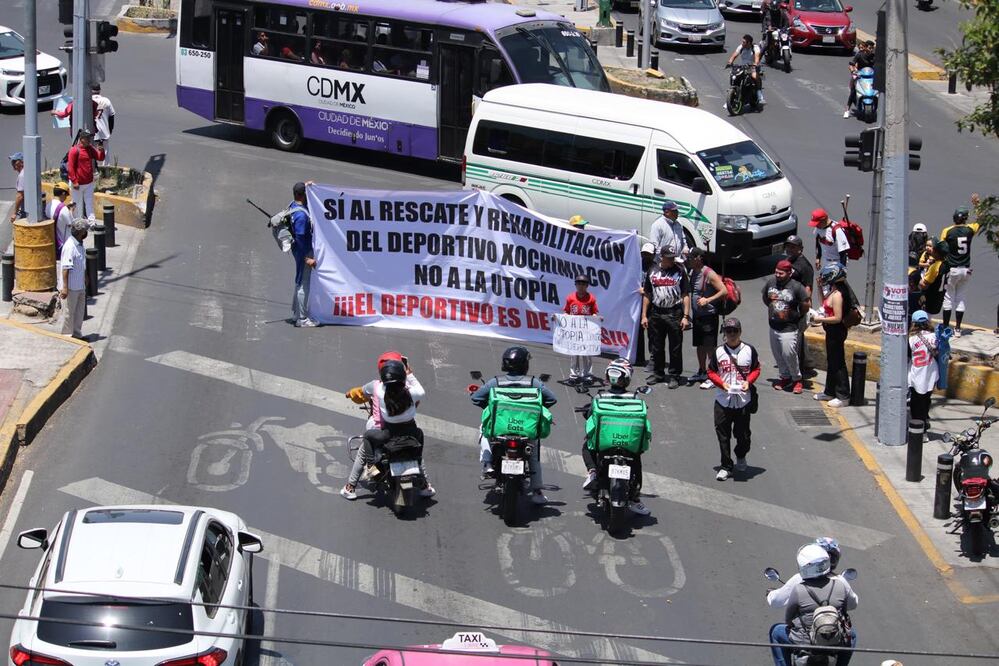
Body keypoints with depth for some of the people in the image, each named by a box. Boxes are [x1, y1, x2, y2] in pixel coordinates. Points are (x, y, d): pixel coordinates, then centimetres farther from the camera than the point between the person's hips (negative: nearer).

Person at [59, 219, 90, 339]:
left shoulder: (80, 245, 8)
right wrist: (65, 288, -25)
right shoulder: (70, 246, -22)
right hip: (71, 287, -9)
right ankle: (67, 336, 11)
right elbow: (65, 268, -24)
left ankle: (77, 334, 29)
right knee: (70, 312, 1)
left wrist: (85, 279, 29)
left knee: (80, 311, 17)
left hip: (80, 286, 9)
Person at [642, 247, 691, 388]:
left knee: (675, 347, 0)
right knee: (656, 346, 10)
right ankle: (658, 373, 24)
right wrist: (644, 315, 7)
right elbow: (647, 295, 13)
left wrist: (685, 316, -8)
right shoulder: (652, 272, 9)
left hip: (674, 314, -3)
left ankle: (674, 376, 7)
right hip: (656, 312, 3)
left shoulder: (679, 272, 2)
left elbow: (686, 296, 0)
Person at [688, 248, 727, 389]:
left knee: (710, 346, -7)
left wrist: (708, 300, -25)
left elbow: (724, 291, -19)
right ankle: (702, 372, 29)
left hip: (709, 315, -8)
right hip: (697, 316, 8)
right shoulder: (692, 273, 9)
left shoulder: (709, 274, -15)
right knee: (700, 345, 17)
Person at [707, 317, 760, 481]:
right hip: (723, 399, 0)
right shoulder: (719, 351, 1)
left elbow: (756, 369, 9)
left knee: (743, 433, 7)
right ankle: (726, 466, 9)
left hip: (743, 399, 0)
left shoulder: (749, 350, 1)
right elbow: (711, 372, 6)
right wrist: (722, 383, -11)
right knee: (723, 433, 0)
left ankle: (741, 457, 36)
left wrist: (748, 381, -10)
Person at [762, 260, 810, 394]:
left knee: (789, 354, -5)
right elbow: (765, 298, 16)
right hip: (774, 326, 5)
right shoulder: (770, 282, -3)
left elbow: (806, 304, -8)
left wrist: (798, 315, 3)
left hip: (789, 328, -5)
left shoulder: (796, 287, -17)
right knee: (777, 354, 14)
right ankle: (785, 377, 32)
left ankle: (797, 379, 14)